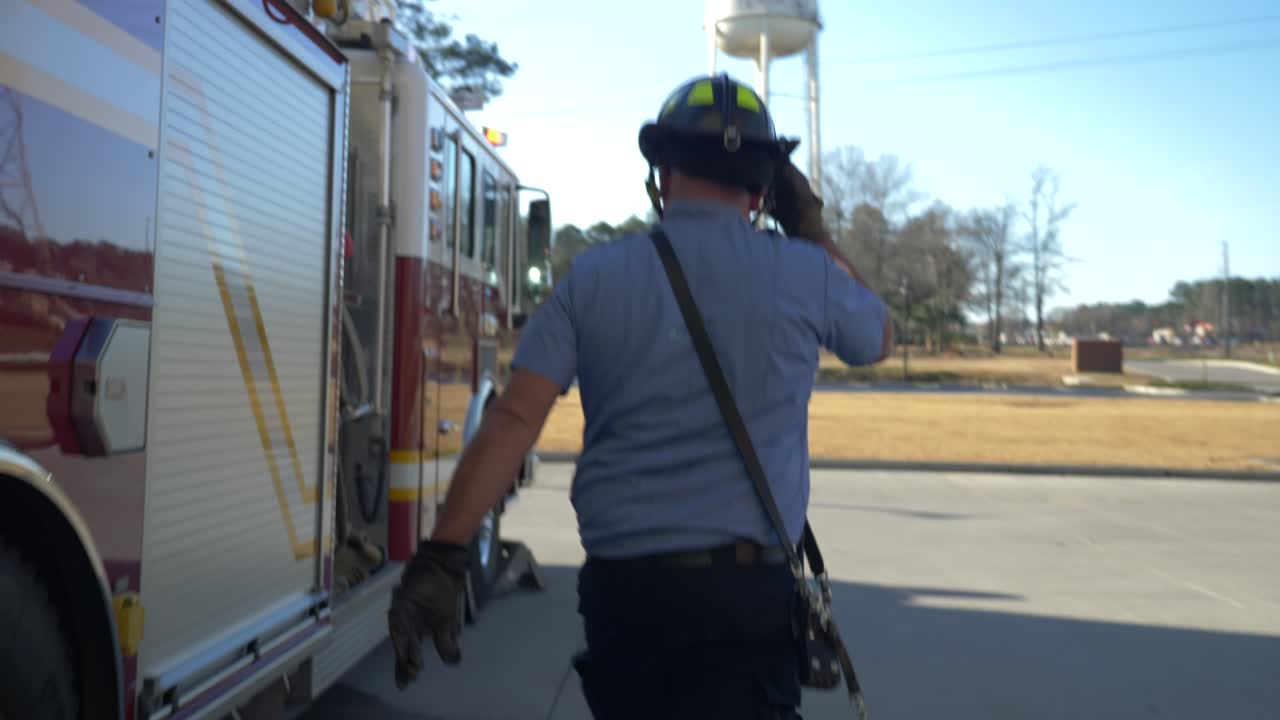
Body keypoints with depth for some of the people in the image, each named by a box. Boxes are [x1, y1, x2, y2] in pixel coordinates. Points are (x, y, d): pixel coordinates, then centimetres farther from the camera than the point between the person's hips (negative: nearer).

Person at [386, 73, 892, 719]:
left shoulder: (592, 277, -1)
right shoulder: (805, 273, -1)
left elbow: (514, 419, -9)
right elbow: (876, 339, 21)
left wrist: (439, 558, -7)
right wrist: (814, 232, 25)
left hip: (621, 582, 2)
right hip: (747, 589, -2)